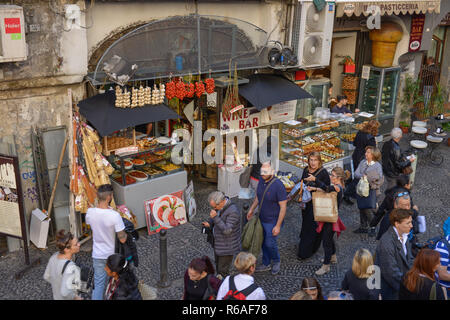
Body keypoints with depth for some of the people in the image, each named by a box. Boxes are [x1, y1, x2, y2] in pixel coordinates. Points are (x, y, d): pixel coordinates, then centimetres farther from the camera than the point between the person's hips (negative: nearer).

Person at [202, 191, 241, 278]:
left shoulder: (233, 211, -31)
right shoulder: (221, 205, -4)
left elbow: (227, 230, -32)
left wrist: (215, 217, -34)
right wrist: (209, 224, -5)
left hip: (227, 247, -8)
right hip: (218, 243, 8)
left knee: (223, 271, 4)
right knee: (218, 265, 24)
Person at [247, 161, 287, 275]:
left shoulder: (278, 185, -25)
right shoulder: (261, 180, -3)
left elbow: (283, 207, -21)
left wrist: (278, 226, -21)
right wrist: (251, 209, 12)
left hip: (273, 221, -7)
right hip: (262, 219, 7)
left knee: (270, 243, 0)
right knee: (264, 242, 17)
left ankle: (276, 261, 29)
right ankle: (266, 264, 35)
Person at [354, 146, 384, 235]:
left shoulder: (377, 165, -3)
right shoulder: (362, 162, 9)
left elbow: (380, 179, -8)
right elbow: (356, 173, 2)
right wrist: (362, 176, -18)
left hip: (371, 190, -5)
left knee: (368, 210, -10)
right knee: (361, 209, 11)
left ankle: (373, 228, 7)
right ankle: (363, 227, 24)